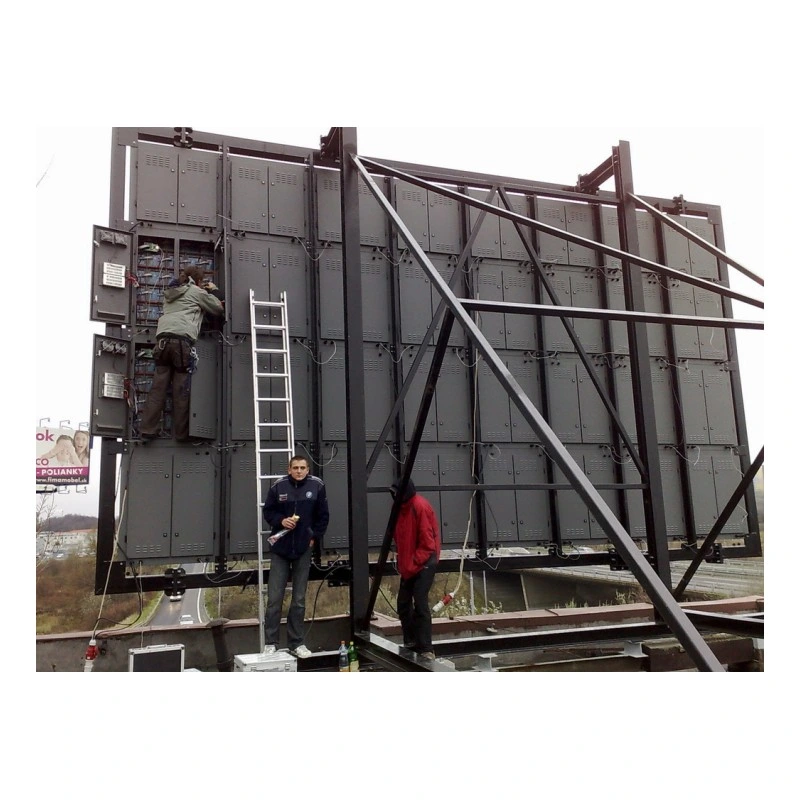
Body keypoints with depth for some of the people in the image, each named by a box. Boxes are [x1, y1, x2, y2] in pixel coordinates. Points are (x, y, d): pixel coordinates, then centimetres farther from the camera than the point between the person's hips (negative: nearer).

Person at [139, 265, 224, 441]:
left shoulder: (171, 292, 29)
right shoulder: (197, 292, 11)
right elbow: (218, 309, 19)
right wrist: (212, 291, 34)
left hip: (163, 339, 5)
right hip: (182, 340, -5)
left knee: (158, 386, 2)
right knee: (181, 389, -3)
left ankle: (148, 429, -2)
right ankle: (182, 433, 0)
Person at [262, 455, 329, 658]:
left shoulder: (317, 486, -4)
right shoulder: (278, 486, -7)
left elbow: (323, 516, 4)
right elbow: (268, 512, 4)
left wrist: (315, 537, -3)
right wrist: (281, 521, -14)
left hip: (304, 550, 1)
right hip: (280, 549, -1)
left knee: (299, 599, 9)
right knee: (274, 598, 2)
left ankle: (296, 643, 20)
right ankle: (270, 642, 15)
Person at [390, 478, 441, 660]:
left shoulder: (420, 507, -18)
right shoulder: (402, 507, 8)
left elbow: (427, 542, -18)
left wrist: (413, 564, -16)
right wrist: (403, 562, 8)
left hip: (423, 564, -9)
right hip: (408, 566, 9)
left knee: (420, 604, -12)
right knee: (403, 603, 11)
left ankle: (426, 649, -6)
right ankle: (410, 643, 25)